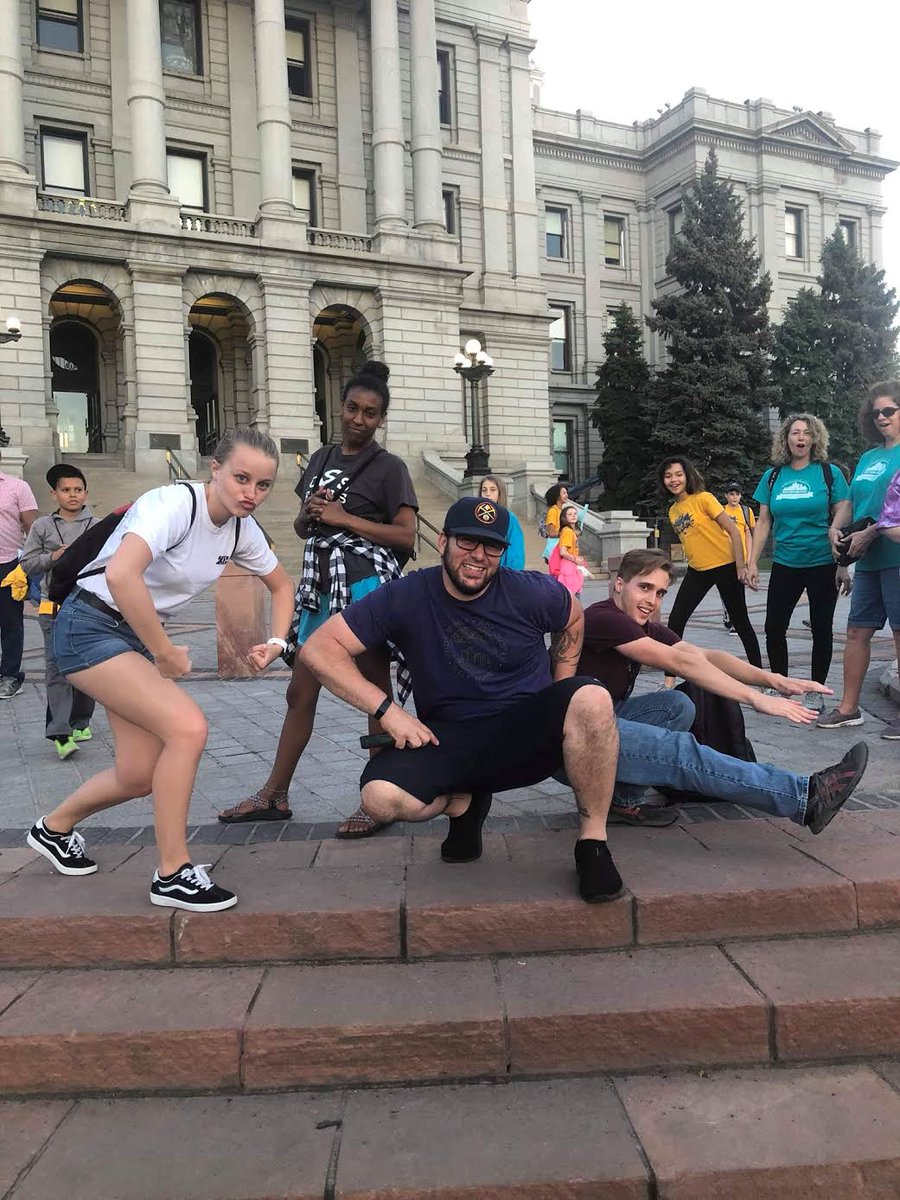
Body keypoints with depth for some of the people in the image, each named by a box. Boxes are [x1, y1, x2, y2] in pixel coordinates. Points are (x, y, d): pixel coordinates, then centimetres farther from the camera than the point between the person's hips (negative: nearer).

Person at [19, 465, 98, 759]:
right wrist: (52, 556, -7)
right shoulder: (43, 526, 6)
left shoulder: (97, 526, 3)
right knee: (56, 668, -7)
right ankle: (60, 733, -10)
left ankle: (80, 723, 25)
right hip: (53, 606, 0)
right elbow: (27, 562, 8)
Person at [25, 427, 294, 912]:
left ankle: (54, 828, 37)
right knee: (188, 728, -23)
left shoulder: (242, 530, 0)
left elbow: (281, 585, 16)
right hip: (90, 627, -8)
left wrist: (276, 641, -2)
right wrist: (166, 653, -29)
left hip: (139, 637, 8)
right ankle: (173, 873, -7)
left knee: (139, 776, 7)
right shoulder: (175, 504, -24)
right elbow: (121, 574, -40)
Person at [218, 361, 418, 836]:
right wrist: (309, 513, -2)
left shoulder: (389, 467, -2)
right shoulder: (320, 459, 16)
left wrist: (343, 517, -13)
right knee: (299, 693, 11)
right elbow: (301, 528, 21)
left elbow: (406, 537, -11)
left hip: (367, 587, -6)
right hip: (321, 587, 7)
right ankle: (274, 795, 21)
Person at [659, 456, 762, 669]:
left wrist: (740, 566, -17)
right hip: (697, 571, 6)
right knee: (675, 620, -4)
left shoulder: (703, 498, -11)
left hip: (725, 566, -6)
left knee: (740, 621, 3)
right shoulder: (673, 511, 7)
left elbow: (733, 530, -12)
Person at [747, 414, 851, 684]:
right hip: (784, 564, 3)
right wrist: (752, 562, 2)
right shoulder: (773, 476, 5)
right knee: (774, 629, 1)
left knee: (822, 629, 6)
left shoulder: (829, 472, -3)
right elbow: (763, 522, 7)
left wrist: (844, 566, -8)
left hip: (823, 563, -2)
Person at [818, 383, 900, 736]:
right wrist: (835, 528, 1)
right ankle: (848, 708, 18)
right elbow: (849, 502, 19)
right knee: (857, 631, 9)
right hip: (868, 560, 8)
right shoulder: (868, 458, 18)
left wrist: (871, 533, -19)